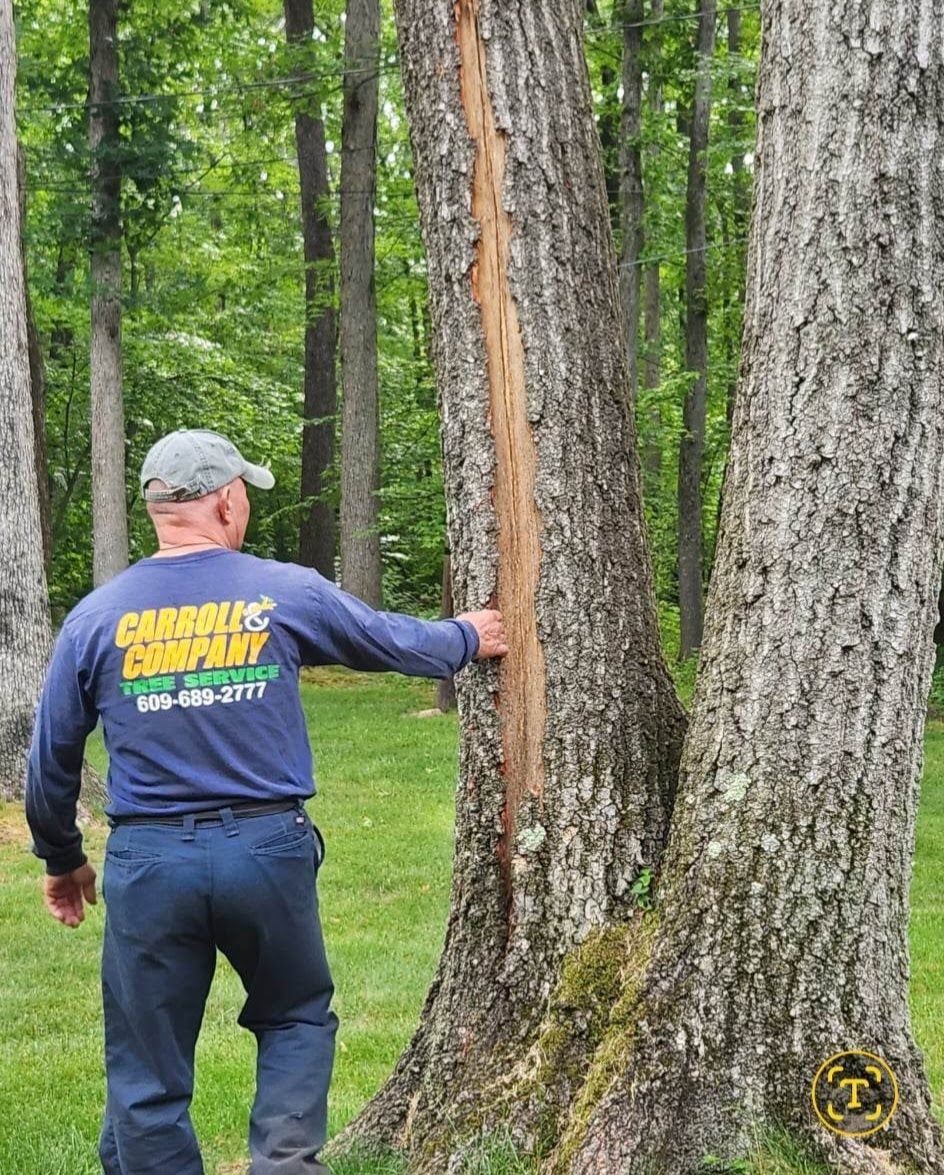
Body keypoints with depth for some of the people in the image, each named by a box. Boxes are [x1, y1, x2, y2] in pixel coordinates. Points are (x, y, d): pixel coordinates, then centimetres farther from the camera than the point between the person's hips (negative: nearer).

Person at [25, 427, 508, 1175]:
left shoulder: (97, 617, 1)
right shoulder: (287, 593, -1)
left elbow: (53, 758, 8)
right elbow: (394, 641, 15)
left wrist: (61, 860, 24)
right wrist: (467, 639, 36)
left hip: (150, 862, 0)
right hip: (268, 852, 0)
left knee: (147, 1081, 9)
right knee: (297, 1018, 21)